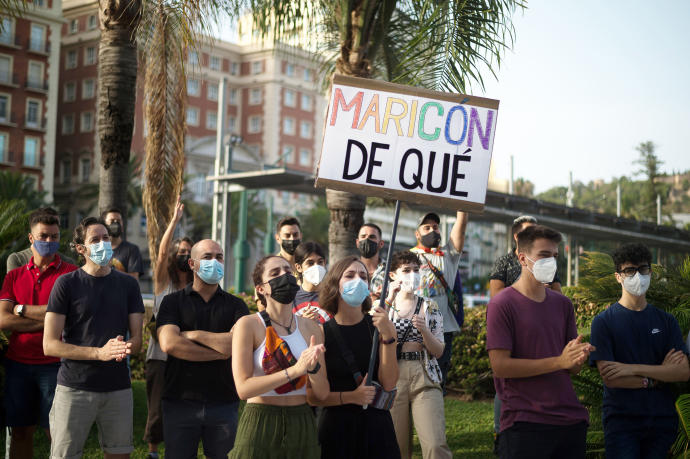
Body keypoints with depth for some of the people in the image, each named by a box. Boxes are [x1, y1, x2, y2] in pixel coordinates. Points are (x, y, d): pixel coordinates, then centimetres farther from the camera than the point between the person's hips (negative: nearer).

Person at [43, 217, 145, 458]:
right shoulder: (67, 283, -2)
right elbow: (50, 345, -7)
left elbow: (136, 339, 7)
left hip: (118, 388, 3)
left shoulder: (128, 284, 9)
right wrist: (100, 352, -19)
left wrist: (124, 348, -18)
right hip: (74, 388, -3)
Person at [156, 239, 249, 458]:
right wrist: (219, 353, -10)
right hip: (180, 401, -1)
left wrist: (193, 335, -7)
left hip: (224, 404, 1)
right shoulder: (173, 302, 4)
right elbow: (169, 344, -12)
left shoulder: (236, 305, 7)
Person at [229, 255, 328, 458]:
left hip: (302, 426, 4)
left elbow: (322, 393, 4)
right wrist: (295, 369, -23)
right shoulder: (248, 325, -6)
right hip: (259, 424, -4)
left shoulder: (310, 327, 6)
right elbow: (243, 388, -16)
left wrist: (313, 367, -17)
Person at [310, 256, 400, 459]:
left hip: (376, 425, 1)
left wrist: (387, 337, -16)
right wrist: (351, 397, -16)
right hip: (337, 425, -1)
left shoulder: (381, 327, 1)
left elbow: (388, 384, -9)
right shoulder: (322, 333, -4)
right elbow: (313, 396, -3)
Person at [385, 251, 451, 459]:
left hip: (424, 379, 0)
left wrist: (424, 330, -12)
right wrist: (389, 300, -15)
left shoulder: (429, 307, 11)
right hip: (392, 377, 0)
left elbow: (438, 351, 7)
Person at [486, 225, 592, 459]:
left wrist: (578, 358, -9)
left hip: (571, 419, 6)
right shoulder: (502, 304, -5)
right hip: (524, 424, -6)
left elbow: (573, 368, 15)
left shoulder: (562, 304, 13)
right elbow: (500, 365, -14)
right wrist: (560, 361, -16)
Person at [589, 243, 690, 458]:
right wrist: (659, 374, -4)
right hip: (621, 421, -3)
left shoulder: (666, 321, 10)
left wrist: (633, 369, -12)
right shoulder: (603, 321, -1)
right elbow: (609, 377, -10)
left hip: (662, 419, 3)